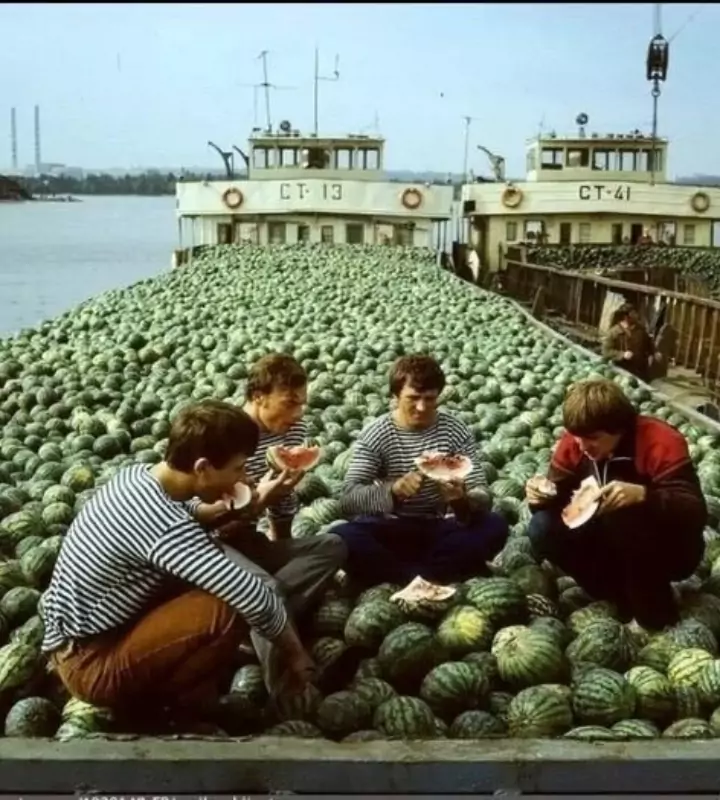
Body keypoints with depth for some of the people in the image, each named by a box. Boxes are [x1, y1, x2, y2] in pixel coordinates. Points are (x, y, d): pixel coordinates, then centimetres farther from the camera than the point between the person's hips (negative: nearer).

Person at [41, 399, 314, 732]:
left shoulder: (136, 476, -2)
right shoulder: (166, 528, -29)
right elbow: (256, 601, -30)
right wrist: (294, 652, -12)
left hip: (74, 636, 9)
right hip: (90, 663, -9)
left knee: (211, 576, 12)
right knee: (229, 610, -24)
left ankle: (153, 682, 11)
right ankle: (182, 701, 2)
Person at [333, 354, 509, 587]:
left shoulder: (456, 431, -5)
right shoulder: (375, 435, -10)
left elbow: (479, 493, -9)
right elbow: (349, 499, -19)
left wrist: (462, 500, -34)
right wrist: (392, 490, -39)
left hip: (440, 529, 2)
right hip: (392, 530, -1)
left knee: (495, 527, -26)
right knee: (341, 538, -30)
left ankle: (408, 579, -21)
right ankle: (428, 579, -24)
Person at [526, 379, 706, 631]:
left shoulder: (661, 442, -26)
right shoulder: (574, 442, -10)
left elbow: (696, 513, -31)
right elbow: (559, 495, -4)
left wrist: (642, 495, -49)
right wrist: (542, 497, -29)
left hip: (670, 549, -5)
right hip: (615, 545, 5)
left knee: (625, 518, -36)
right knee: (543, 529, -18)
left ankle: (655, 610, -13)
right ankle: (624, 597, -5)